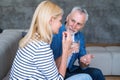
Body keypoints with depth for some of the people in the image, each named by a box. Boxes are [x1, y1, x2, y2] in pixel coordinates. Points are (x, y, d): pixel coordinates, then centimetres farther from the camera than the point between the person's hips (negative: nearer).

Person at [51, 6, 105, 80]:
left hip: (69, 70, 6)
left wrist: (85, 61, -22)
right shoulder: (55, 35, -22)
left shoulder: (80, 37, 0)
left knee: (96, 73, -8)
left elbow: (82, 67, 1)